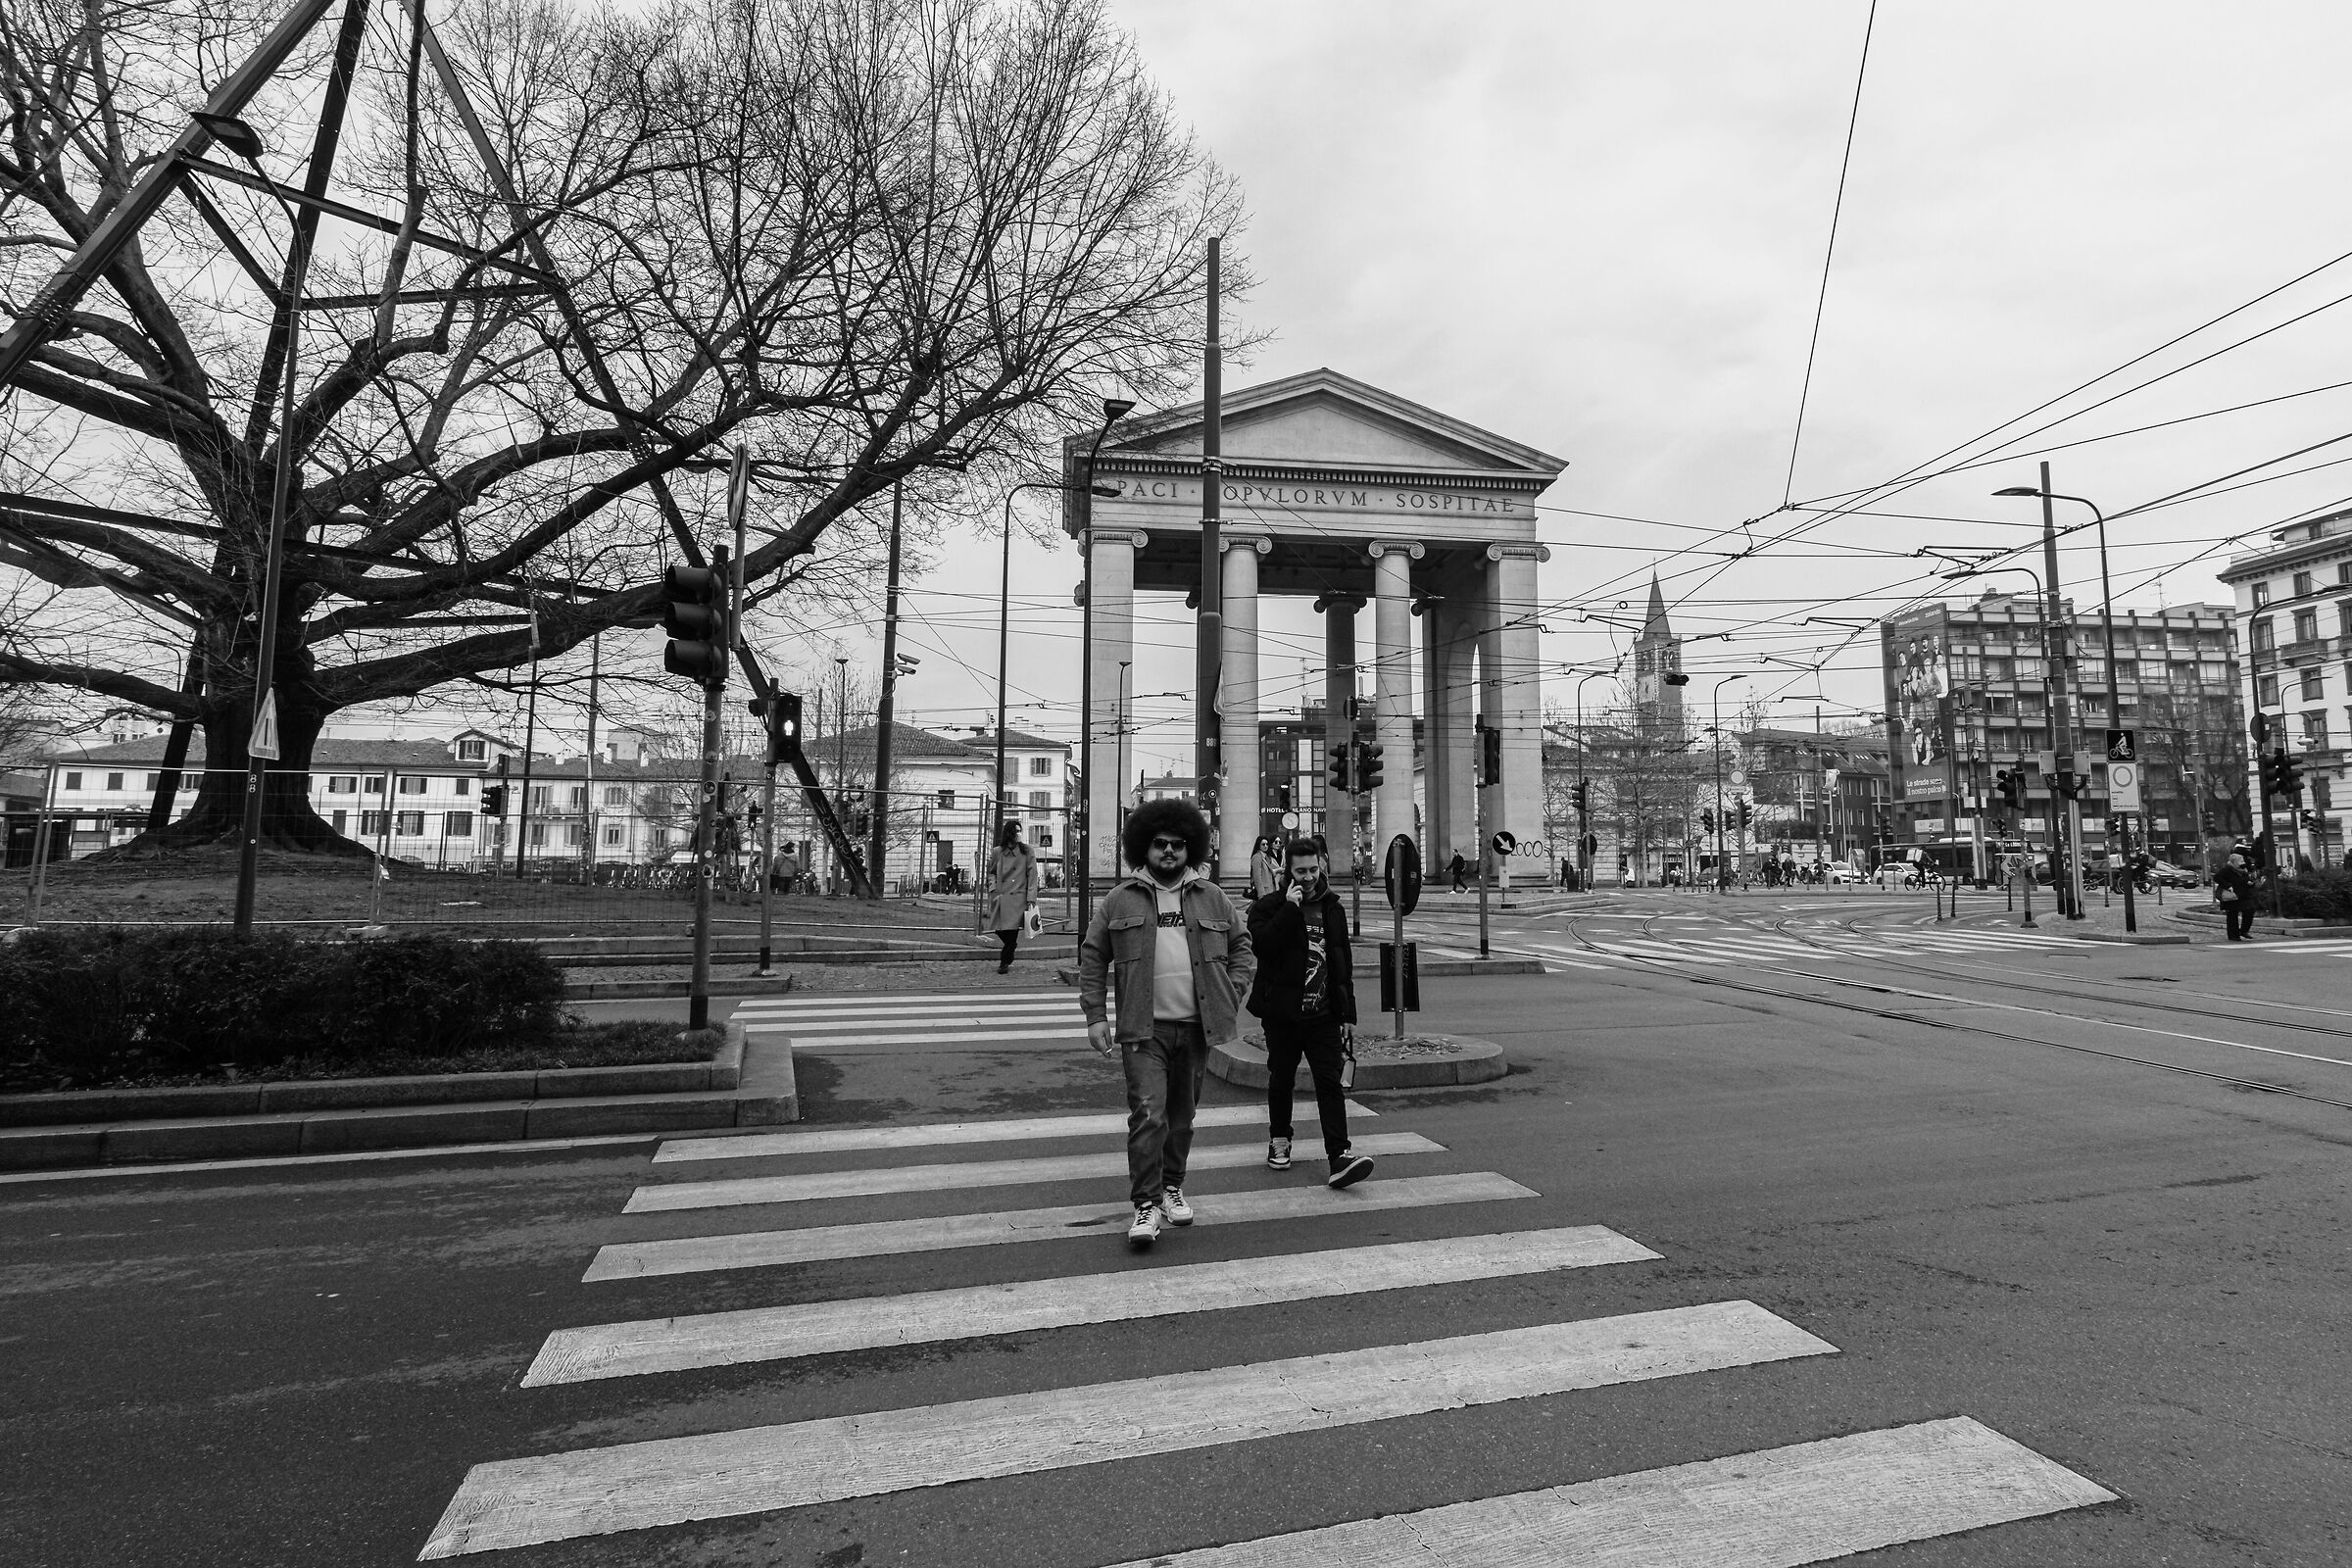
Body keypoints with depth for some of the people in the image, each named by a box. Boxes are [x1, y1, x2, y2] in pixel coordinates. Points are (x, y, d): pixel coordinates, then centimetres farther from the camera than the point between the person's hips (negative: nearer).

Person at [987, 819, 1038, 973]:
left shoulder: (1027, 852, 2)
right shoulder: (997, 852, 7)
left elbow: (1032, 876, -1)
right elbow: (991, 872, 19)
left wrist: (1031, 898, -7)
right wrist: (993, 888, 1)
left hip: (1018, 898, -2)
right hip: (1000, 898, 2)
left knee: (1012, 933, -5)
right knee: (999, 930, 4)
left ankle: (1005, 963, 12)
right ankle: (1009, 954, 34)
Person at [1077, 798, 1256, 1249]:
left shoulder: (1212, 898, 9)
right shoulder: (1119, 901, 3)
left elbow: (1242, 949, 14)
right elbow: (1092, 958, 5)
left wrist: (1232, 996, 0)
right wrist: (1095, 1016, -2)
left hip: (1195, 1026, 3)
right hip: (1143, 1029, -3)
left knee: (1182, 1115, 14)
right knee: (1147, 1114, -11)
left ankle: (1172, 1187, 31)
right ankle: (1146, 1205, -4)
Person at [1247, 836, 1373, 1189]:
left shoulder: (1333, 908, 10)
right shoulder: (1269, 906, -2)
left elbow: (1344, 964, 14)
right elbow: (1261, 945, -21)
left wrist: (1348, 1014, 11)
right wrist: (1290, 908, -21)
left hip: (1324, 1014, 2)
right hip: (1282, 1013, -2)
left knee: (1330, 1082, -7)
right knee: (1281, 1080, 11)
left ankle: (1338, 1156, -13)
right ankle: (1279, 1140, 32)